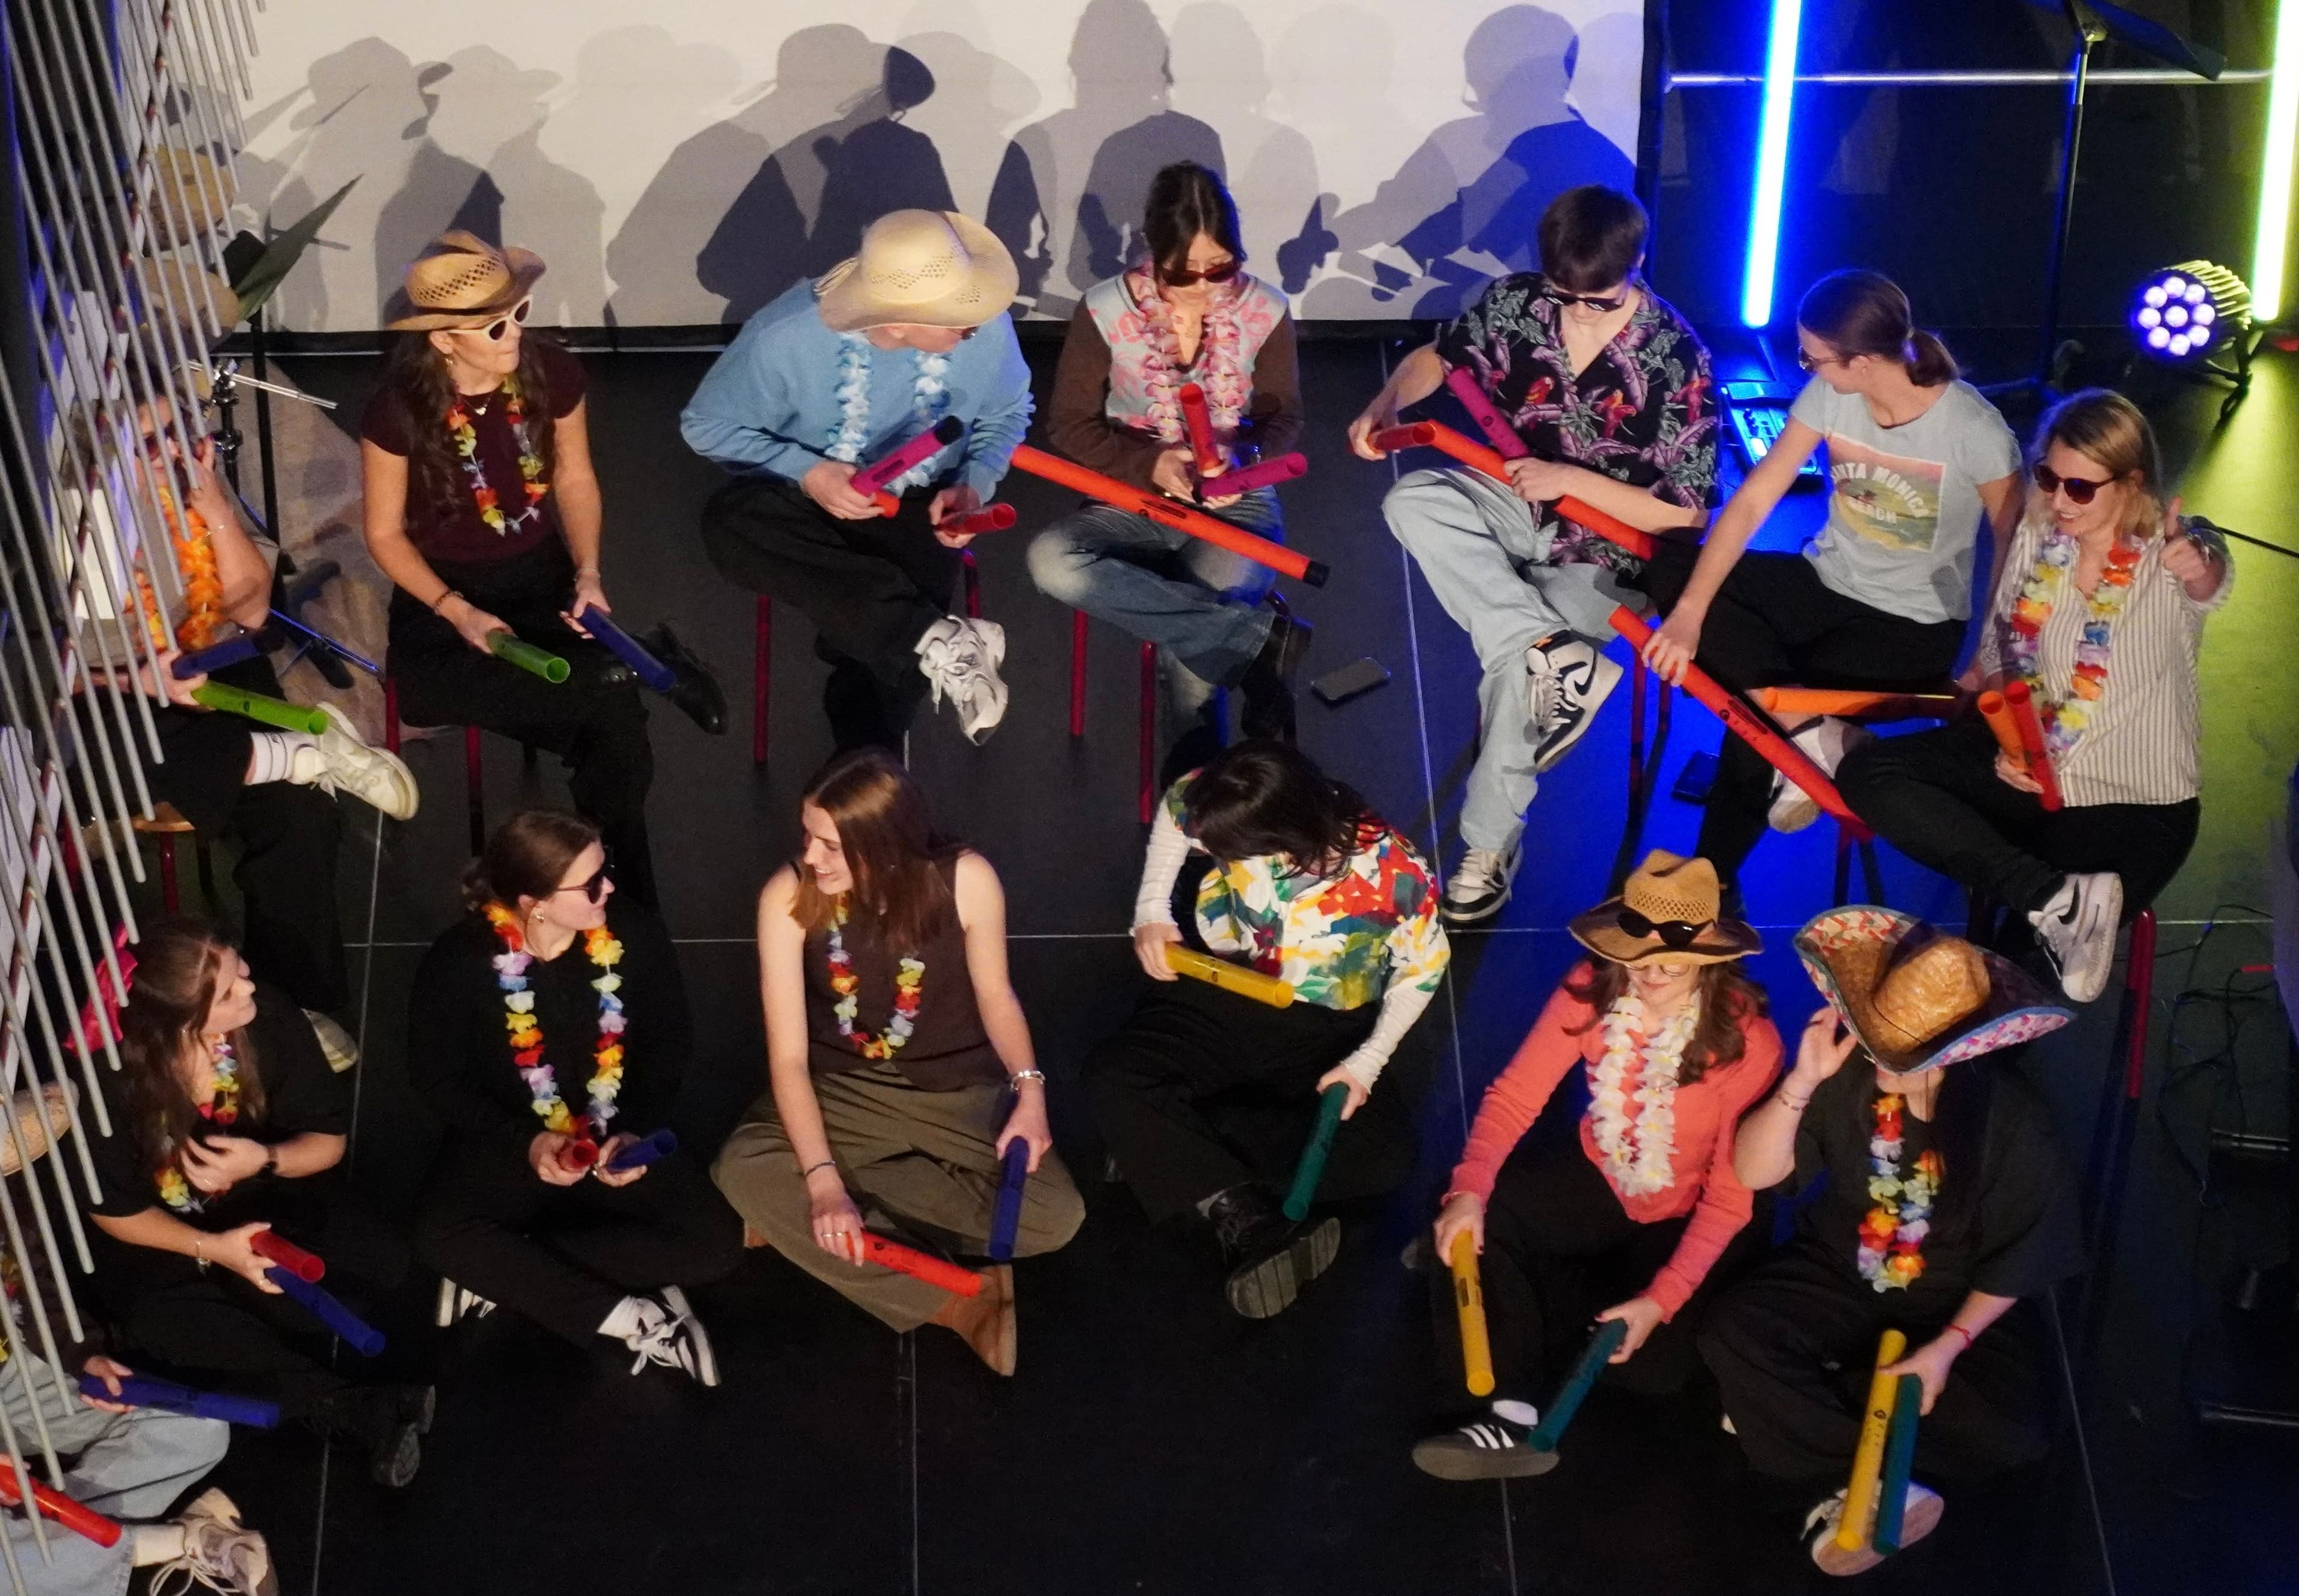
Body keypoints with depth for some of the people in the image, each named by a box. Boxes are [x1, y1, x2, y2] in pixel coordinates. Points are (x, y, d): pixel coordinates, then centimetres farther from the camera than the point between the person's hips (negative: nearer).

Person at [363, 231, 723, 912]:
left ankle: (627, 903, -1)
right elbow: (386, 534, -7)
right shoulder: (399, 410, -18)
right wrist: (456, 612, -21)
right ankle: (643, 663, -20)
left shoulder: (551, 373, -12)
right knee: (425, 688, -37)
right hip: (443, 588, -1)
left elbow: (576, 482, 4)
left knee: (618, 738, -26)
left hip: (541, 576, 1)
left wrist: (588, 575, -12)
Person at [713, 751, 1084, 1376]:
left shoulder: (966, 879, -21)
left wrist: (1029, 1091, -18)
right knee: (743, 1171, -29)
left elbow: (994, 994, -2)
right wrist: (823, 1179, -32)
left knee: (1054, 1216, -23)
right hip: (847, 1091, 0)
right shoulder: (788, 896, -20)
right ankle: (954, 1301, -23)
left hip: (961, 1091, 0)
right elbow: (788, 1055, -21)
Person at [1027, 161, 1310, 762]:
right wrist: (1148, 464, -21)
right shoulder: (1105, 311, -11)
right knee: (1052, 561, -32)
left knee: (1194, 616, -34)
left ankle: (1203, 731, -2)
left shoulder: (1264, 311, -8)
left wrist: (1245, 461, -20)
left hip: (1235, 502, -2)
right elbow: (1071, 424, -4)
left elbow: (1285, 417, 3)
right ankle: (1262, 639, -31)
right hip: (1137, 500, 2)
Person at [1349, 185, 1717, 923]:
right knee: (1413, 500, -26)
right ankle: (1555, 655, -30)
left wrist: (1569, 478, -25)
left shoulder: (1678, 362, -21)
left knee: (1513, 664, -29)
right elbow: (1435, 359, 9)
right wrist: (1385, 406, -14)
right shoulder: (1516, 301, -9)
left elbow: (1682, 513, -16)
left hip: (1607, 549, -5)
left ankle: (1491, 845, -9)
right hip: (1516, 505, 5)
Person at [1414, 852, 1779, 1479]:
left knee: (1656, 1356, -24)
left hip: (1684, 1220, -2)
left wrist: (1660, 1299, -28)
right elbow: (1516, 1094, -16)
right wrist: (1468, 1192, -33)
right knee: (1470, 1226, -23)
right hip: (1597, 1181, 3)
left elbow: (1732, 1195, -21)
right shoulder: (1593, 988, -15)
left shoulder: (1748, 1039, -25)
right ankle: (1514, 1413, -23)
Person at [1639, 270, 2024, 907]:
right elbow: (1752, 501, -14)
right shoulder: (1829, 395, -11)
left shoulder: (1973, 429, -25)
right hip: (1828, 582, 6)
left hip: (1915, 624, -6)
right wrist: (1690, 614, -22)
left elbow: (2014, 544, -13)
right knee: (1669, 572, -18)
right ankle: (1808, 728, -21)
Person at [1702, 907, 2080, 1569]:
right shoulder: (1853, 1074, -21)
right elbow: (1753, 1172, -17)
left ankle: (1792, 1408, -14)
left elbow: (2018, 1258, -13)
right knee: (1732, 1332, -24)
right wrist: (1802, 1082, -33)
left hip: (1961, 1303, -1)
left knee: (2013, 1429, -25)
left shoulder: (2012, 1120, -24)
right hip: (1842, 1275, 1)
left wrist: (1947, 1347, -21)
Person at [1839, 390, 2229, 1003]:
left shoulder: (2169, 551, -13)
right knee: (1868, 773, -22)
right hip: (2023, 762, 6)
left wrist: (2199, 570, -63)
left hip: (2132, 796, -6)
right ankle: (2060, 899, -28)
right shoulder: (2038, 535, 1)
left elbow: (2208, 583, -38)